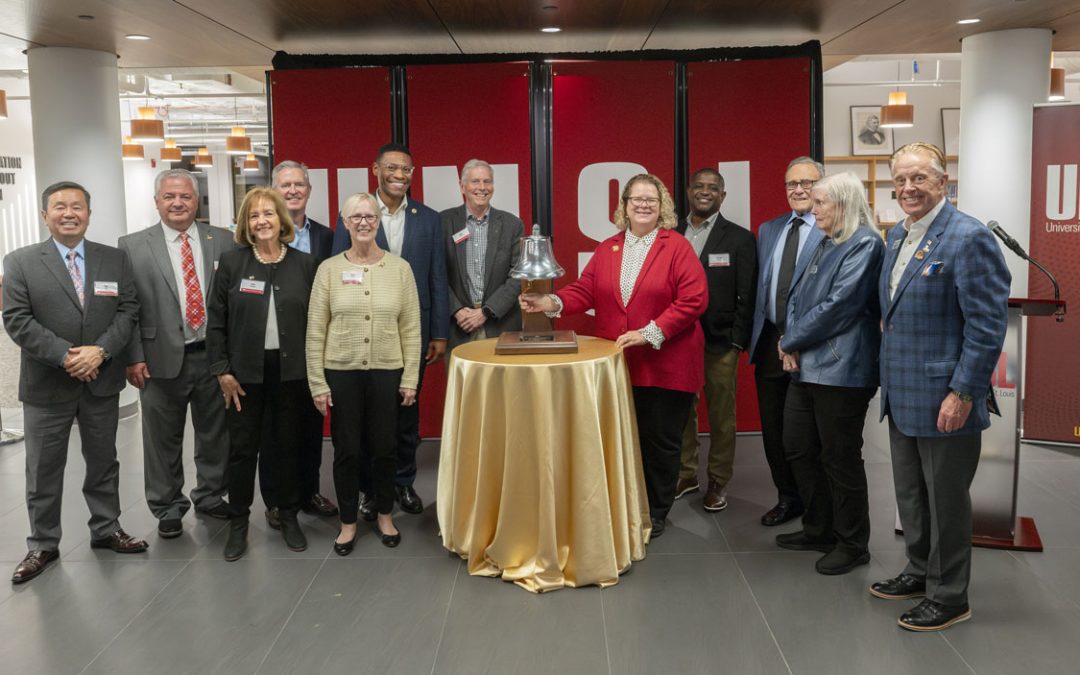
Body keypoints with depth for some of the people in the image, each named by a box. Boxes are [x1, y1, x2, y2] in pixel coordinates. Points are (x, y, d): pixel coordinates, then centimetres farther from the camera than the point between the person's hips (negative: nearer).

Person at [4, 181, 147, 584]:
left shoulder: (115, 260, 4)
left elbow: (127, 310, -1)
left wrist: (100, 350, -16)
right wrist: (65, 356, -19)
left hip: (103, 381, 2)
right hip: (46, 384, -2)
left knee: (103, 460, 14)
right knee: (44, 470, 8)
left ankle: (106, 530, 30)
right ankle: (43, 546, 22)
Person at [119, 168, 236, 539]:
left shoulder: (223, 241, 4)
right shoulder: (133, 246, 0)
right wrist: (134, 357, -8)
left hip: (214, 355, 1)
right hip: (162, 358, -1)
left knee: (215, 434, 13)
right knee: (163, 439, 9)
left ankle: (211, 496, 31)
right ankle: (168, 507, 25)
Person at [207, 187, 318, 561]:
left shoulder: (304, 263, 1)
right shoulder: (231, 262, -2)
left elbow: (313, 320, 3)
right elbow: (216, 321, 0)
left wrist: (312, 370, 0)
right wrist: (222, 370, -5)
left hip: (290, 372, 1)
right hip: (245, 371, -1)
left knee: (288, 444, 10)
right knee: (242, 447, 6)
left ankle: (289, 516, 26)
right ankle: (238, 522, 20)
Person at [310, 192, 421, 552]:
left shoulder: (400, 267, 0)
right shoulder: (329, 269, -1)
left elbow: (411, 329, 1)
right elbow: (315, 331, 0)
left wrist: (410, 379, -1)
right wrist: (317, 383, -3)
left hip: (387, 372, 1)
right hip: (341, 372, 0)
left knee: (384, 448, 10)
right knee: (347, 450, 8)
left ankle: (384, 515, 30)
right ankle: (348, 522, 25)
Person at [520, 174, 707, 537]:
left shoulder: (678, 247, -4)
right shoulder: (607, 249, 11)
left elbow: (693, 300, -12)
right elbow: (585, 290, 5)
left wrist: (650, 333, -18)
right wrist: (552, 302, -14)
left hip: (664, 366, -3)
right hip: (617, 365, 4)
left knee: (660, 440, 5)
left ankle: (655, 513, 23)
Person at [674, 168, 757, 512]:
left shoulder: (740, 238, 0)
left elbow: (746, 297, -2)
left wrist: (738, 342, -8)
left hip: (720, 342, -2)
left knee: (721, 416, 5)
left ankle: (717, 482, 18)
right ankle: (686, 474, 25)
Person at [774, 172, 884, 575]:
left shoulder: (864, 244, -12)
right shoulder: (824, 244, 16)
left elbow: (838, 305, -19)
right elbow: (798, 298, 16)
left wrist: (791, 341, -9)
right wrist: (791, 340, -3)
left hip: (840, 368, -9)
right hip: (807, 366, 9)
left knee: (839, 458, 1)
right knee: (799, 450, 14)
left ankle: (852, 544, 17)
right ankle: (819, 530, 30)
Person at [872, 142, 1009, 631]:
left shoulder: (969, 238, -16)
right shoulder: (896, 236, 10)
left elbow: (988, 326, -18)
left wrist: (962, 394, -20)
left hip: (945, 400, -8)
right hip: (901, 395, 8)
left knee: (945, 499, 6)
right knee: (909, 494, 20)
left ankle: (949, 596, 22)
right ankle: (920, 572, 38)